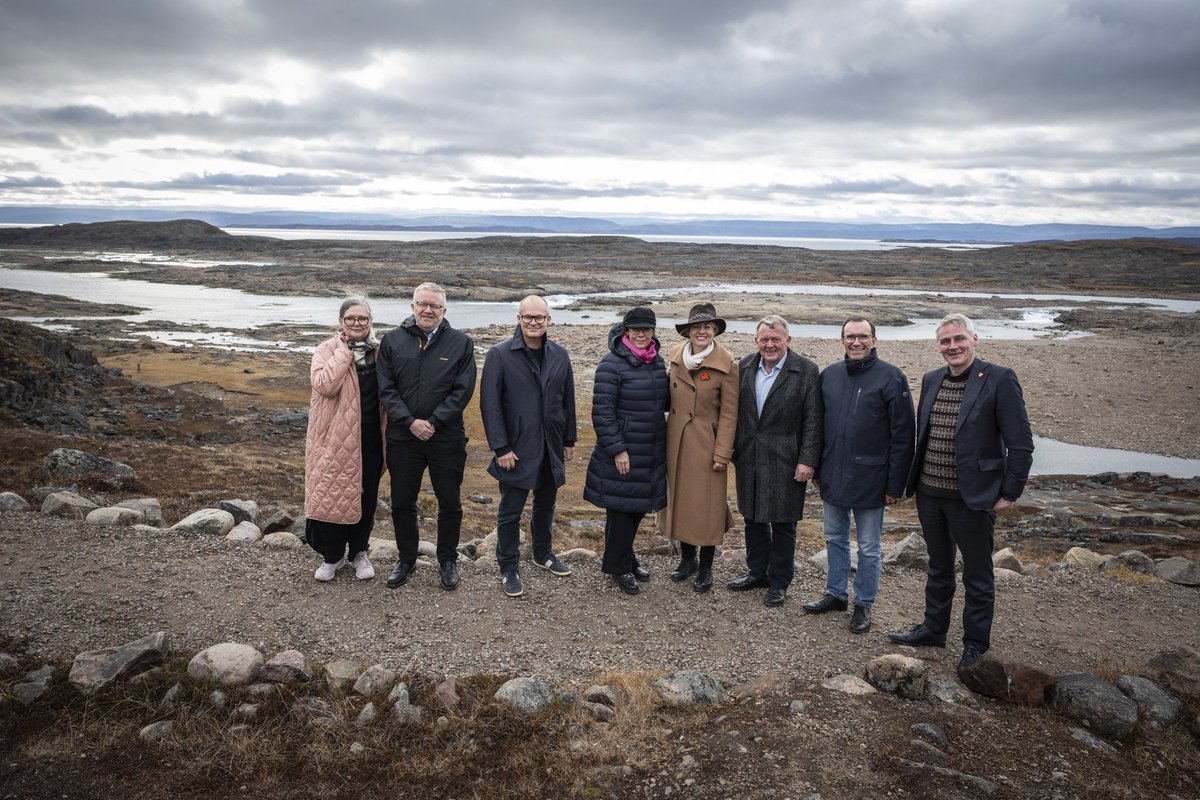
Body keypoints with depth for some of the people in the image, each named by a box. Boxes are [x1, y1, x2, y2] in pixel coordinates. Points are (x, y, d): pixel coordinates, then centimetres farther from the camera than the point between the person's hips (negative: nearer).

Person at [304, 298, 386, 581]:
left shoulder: (378, 351, 5)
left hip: (369, 440, 3)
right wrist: (344, 351, -19)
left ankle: (359, 552, 29)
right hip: (335, 438, -3)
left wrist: (386, 435, 7)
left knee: (365, 496, 12)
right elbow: (325, 385, -23)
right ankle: (332, 555, 21)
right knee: (332, 495, 2)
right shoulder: (328, 350, -6)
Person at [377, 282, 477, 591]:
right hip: (403, 436, 1)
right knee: (402, 503, 11)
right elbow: (386, 389, -1)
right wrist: (410, 422, -13)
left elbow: (463, 390, -7)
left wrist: (433, 422, -14)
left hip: (446, 438, -1)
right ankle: (406, 559, 29)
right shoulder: (392, 341, 2)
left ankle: (448, 561, 26)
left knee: (450, 504, 8)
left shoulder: (461, 343, -2)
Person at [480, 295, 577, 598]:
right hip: (516, 450, -4)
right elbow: (490, 404, -12)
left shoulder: (559, 355, 4)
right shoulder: (500, 355, -10)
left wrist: (569, 440, 11)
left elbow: (568, 400, 10)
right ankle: (509, 568, 19)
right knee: (510, 512, 5)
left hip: (551, 449, 4)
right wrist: (500, 448, -15)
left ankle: (543, 553, 39)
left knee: (545, 505, 19)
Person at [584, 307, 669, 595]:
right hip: (622, 454, -7)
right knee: (621, 510, 4)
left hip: (651, 454, 7)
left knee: (638, 508, 17)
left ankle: (626, 558, 34)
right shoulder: (612, 364, -15)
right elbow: (602, 412, -17)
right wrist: (617, 449, -19)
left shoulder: (657, 361, 8)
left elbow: (665, 401, 18)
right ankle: (618, 567, 19)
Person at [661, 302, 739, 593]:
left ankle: (705, 568, 20)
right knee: (679, 498, 14)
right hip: (676, 441, 5)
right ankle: (687, 558, 32)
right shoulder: (674, 356, 1)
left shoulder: (727, 365, -12)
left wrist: (722, 454, -13)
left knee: (707, 504, 3)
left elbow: (729, 413, -10)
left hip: (707, 443, -4)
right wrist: (664, 441, 6)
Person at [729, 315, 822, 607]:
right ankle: (757, 572, 33)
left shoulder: (806, 371, -8)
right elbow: (735, 411, 9)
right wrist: (731, 449, 7)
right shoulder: (745, 367, 5)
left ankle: (779, 582, 20)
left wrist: (807, 460, -13)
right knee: (753, 519, 16)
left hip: (785, 462, -4)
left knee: (783, 524, 6)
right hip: (749, 459, 5)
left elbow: (812, 421, -9)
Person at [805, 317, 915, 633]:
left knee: (868, 547, 8)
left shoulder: (891, 378, -11)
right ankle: (836, 593, 34)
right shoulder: (829, 374, 4)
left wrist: (895, 485, -12)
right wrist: (816, 468, 10)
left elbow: (903, 435, -11)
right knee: (835, 539, 18)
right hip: (832, 477, 5)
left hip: (870, 480, -5)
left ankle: (863, 604, 23)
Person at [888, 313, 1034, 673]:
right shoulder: (931, 380, 6)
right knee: (938, 568, 22)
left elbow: (1020, 443, -12)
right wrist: (915, 480, 12)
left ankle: (975, 644, 26)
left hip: (973, 498, -6)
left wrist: (1009, 493, -12)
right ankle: (933, 629, 38)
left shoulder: (999, 379, -13)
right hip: (929, 494, 6)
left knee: (977, 576, 10)